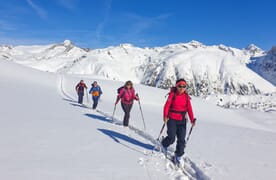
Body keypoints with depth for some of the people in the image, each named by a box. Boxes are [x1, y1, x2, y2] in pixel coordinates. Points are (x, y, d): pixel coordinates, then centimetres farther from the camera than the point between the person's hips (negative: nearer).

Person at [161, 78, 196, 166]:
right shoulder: (172, 94, -7)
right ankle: (164, 144, 28)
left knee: (181, 139, 2)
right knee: (171, 138, -6)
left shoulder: (186, 96, 3)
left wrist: (192, 119, -9)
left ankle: (178, 156, 20)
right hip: (172, 119, -3)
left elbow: (189, 108, 0)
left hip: (182, 120, 4)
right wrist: (165, 116, -27)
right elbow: (167, 105, -13)